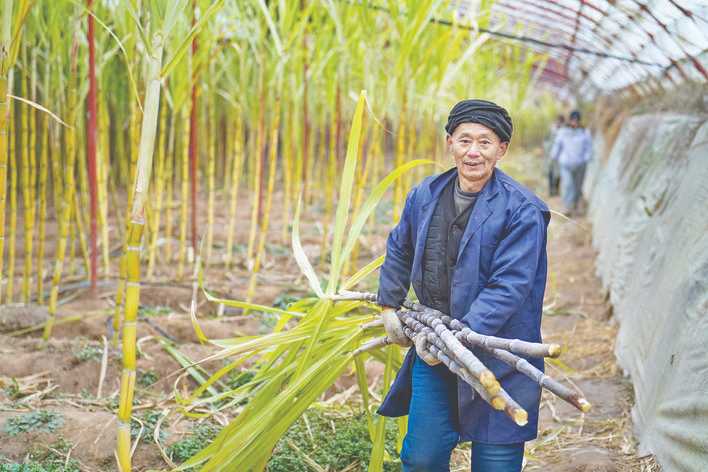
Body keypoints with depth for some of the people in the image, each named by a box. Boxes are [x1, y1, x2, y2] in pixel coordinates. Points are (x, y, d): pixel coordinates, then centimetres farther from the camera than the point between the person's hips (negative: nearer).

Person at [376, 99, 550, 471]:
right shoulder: (424, 196, 6)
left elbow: (508, 287, -21)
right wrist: (389, 306, 18)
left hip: (497, 359, -5)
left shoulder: (521, 211, -14)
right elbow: (399, 250, 23)